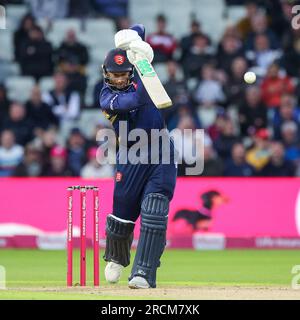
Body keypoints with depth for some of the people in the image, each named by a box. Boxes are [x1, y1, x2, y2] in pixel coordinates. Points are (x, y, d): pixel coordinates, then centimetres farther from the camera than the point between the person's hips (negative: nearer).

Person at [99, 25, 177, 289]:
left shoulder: (135, 77, 6)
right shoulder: (108, 97, -7)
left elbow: (138, 30, 10)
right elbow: (137, 100, -28)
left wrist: (132, 40, -11)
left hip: (161, 152, 2)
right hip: (132, 156, -2)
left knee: (154, 212, -12)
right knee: (122, 211, 7)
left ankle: (144, 274, -15)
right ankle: (116, 258, 39)